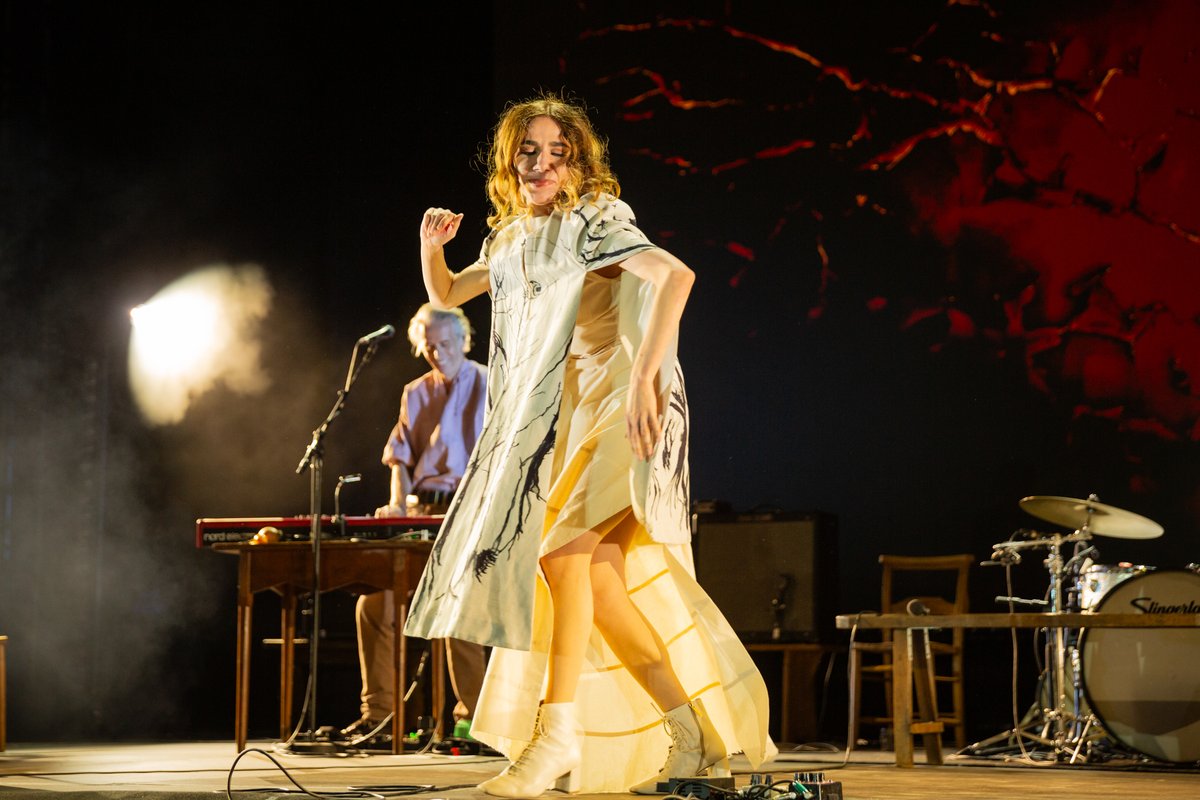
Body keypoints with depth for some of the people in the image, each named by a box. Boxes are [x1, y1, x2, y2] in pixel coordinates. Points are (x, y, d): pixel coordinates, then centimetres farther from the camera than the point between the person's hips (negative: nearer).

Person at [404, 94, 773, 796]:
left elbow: (676, 276, -23)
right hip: (550, 417, 8)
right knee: (604, 587, 2)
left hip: (607, 403, -8)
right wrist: (432, 248, 6)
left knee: (562, 547, -23)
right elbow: (446, 296, 29)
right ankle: (698, 732, 9)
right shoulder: (511, 242, 16)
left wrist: (645, 372, -34)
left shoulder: (594, 220, -7)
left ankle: (557, 729, -23)